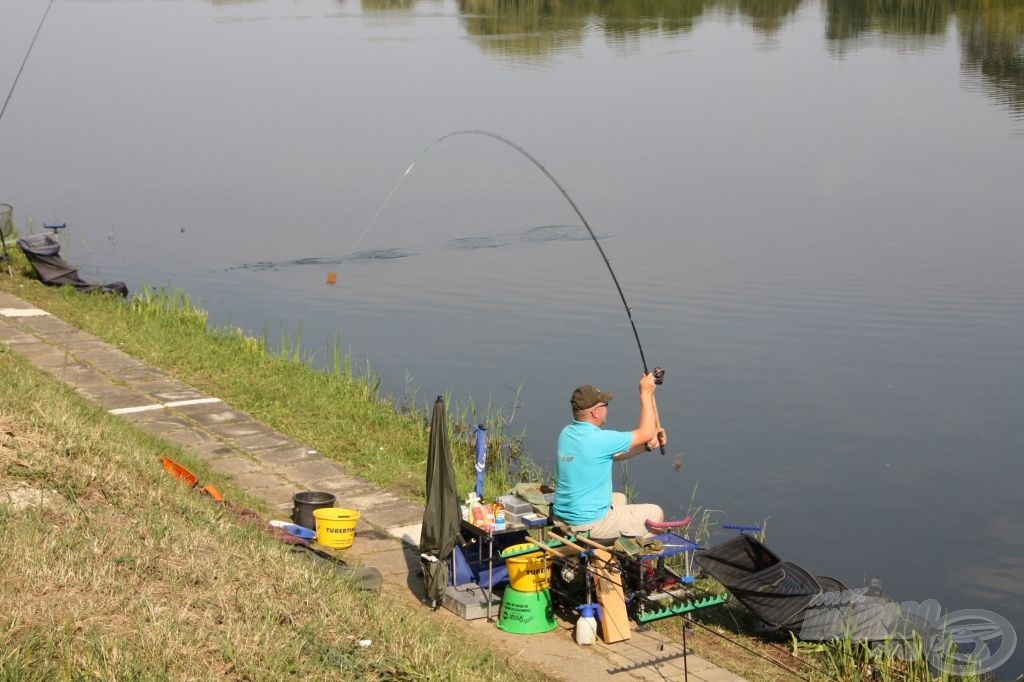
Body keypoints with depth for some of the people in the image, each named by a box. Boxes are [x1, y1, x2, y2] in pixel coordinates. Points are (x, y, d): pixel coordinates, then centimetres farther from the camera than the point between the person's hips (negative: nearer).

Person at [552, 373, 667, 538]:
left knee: (619, 499, 34)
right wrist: (646, 394, -2)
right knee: (655, 514, 10)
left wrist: (648, 445, 9)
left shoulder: (566, 433, 2)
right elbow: (646, 432, -10)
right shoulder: (599, 439, -23)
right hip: (589, 523, -8)